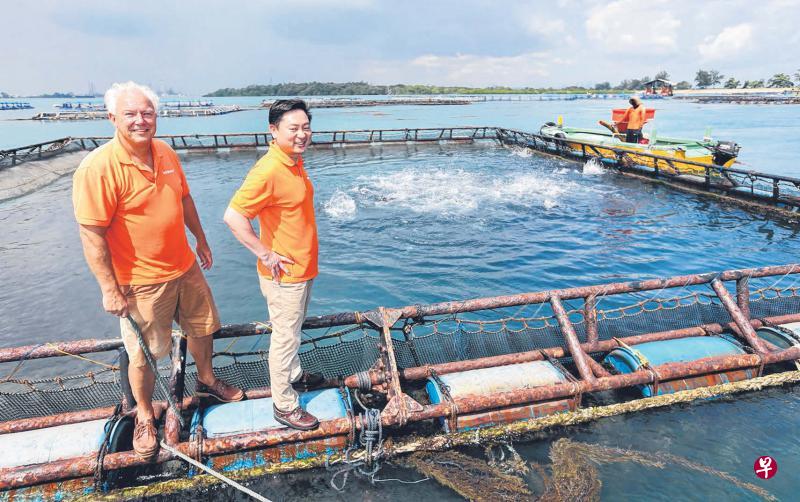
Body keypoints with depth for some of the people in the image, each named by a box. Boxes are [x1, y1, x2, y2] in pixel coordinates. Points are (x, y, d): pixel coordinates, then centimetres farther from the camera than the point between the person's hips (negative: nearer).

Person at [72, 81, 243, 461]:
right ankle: (145, 416, 35)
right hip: (141, 283, -6)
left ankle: (206, 380, 49)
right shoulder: (99, 167, -21)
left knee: (202, 328, 22)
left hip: (185, 268, 7)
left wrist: (201, 240, 19)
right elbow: (92, 236, -20)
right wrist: (110, 290, -18)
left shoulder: (165, 152, 0)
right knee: (144, 355, 10)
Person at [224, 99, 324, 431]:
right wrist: (266, 255, -23)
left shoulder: (296, 161, 5)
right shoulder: (268, 171, -25)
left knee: (293, 329, 26)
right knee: (285, 337, 5)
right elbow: (233, 216, -28)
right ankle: (284, 406, 22)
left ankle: (293, 375, 47)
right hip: (284, 273, -9)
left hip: (303, 267, 9)